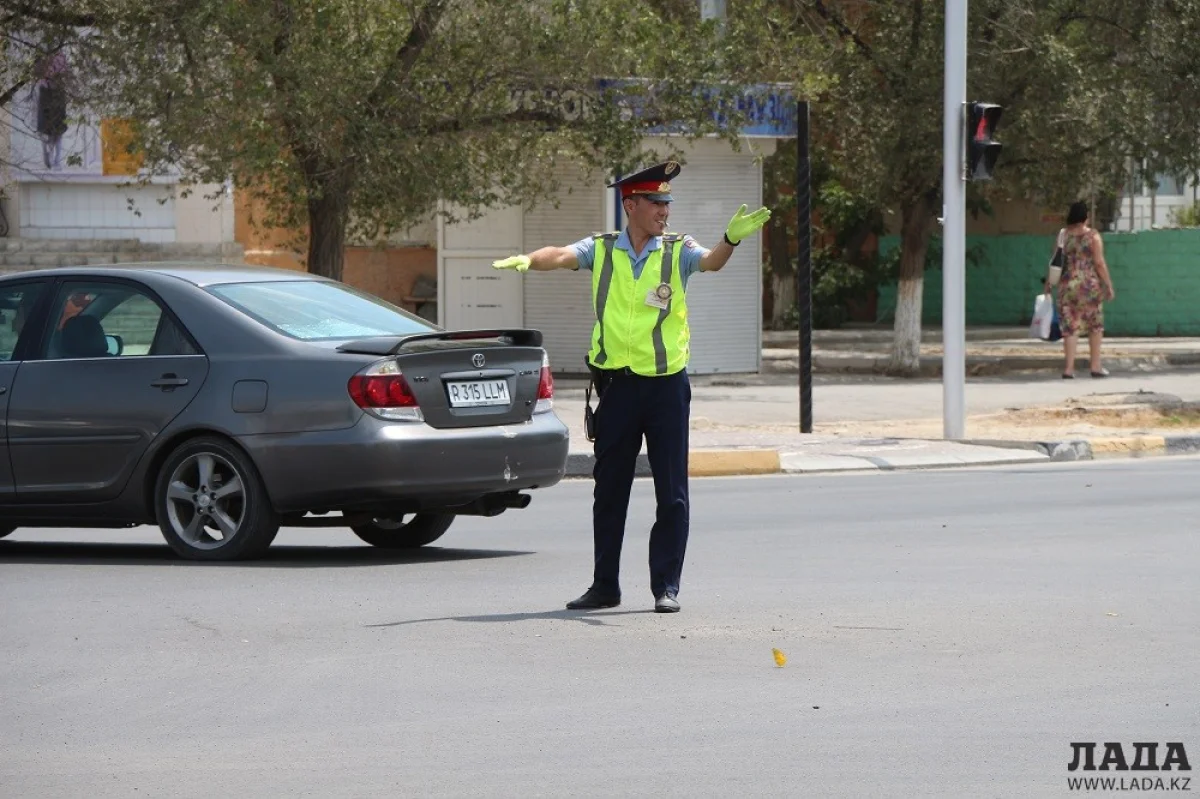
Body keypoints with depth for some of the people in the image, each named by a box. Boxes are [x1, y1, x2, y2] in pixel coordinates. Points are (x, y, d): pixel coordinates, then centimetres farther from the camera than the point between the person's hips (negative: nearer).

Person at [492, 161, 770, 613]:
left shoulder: (678, 251, 1)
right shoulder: (602, 250, 5)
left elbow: (710, 262, -17)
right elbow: (562, 257, -10)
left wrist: (731, 240, -39)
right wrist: (529, 260, -32)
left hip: (667, 384, -1)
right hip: (617, 385, 1)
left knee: (671, 492, 0)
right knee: (609, 491, 8)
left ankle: (666, 587, 7)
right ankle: (605, 586, 17)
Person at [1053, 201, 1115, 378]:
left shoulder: (1062, 235, 3)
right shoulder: (1093, 236, -5)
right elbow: (1100, 263, -9)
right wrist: (1109, 286, -3)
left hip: (1068, 286, 2)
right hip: (1090, 285, -2)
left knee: (1070, 327, 3)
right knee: (1095, 326, 13)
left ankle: (1069, 368, -5)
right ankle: (1095, 365, 16)